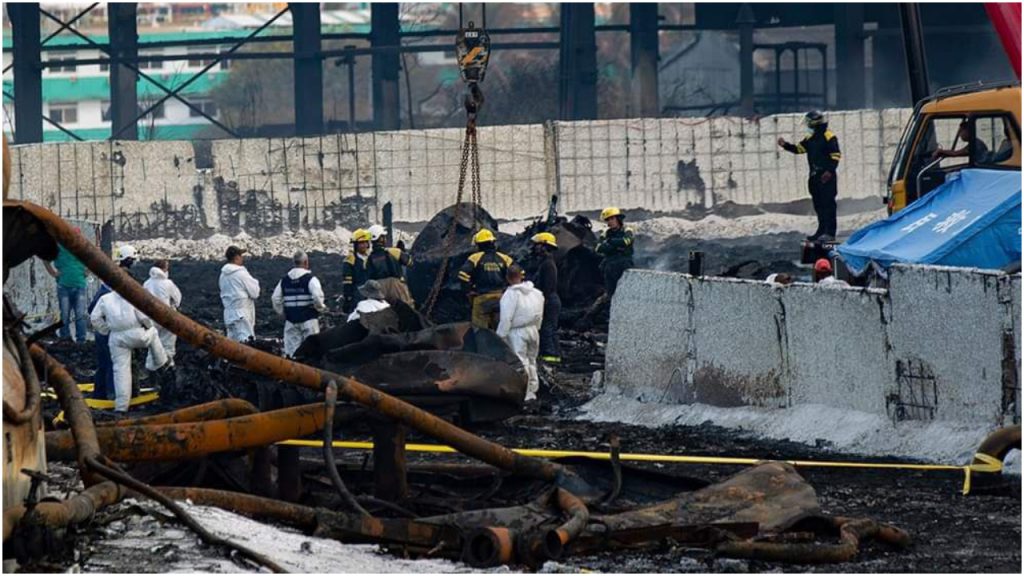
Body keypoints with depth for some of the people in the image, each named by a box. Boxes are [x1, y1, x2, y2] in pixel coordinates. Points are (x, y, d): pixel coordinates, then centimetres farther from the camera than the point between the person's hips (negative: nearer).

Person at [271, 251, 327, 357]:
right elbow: (317, 296, -19)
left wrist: (282, 312, 15)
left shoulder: (285, 280, 6)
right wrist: (320, 307, 0)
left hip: (291, 320, 4)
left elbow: (275, 298, 5)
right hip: (308, 319, -4)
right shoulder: (310, 279, -10)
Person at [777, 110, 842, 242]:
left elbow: (836, 156, -14)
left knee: (828, 204, -10)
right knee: (818, 205, 11)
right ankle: (822, 230, 18)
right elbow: (798, 148, 17)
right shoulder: (810, 139, 15)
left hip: (826, 177, -9)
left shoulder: (829, 137, -10)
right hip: (815, 177, 9)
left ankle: (830, 232, -11)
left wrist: (830, 171, -22)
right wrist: (785, 145, 2)